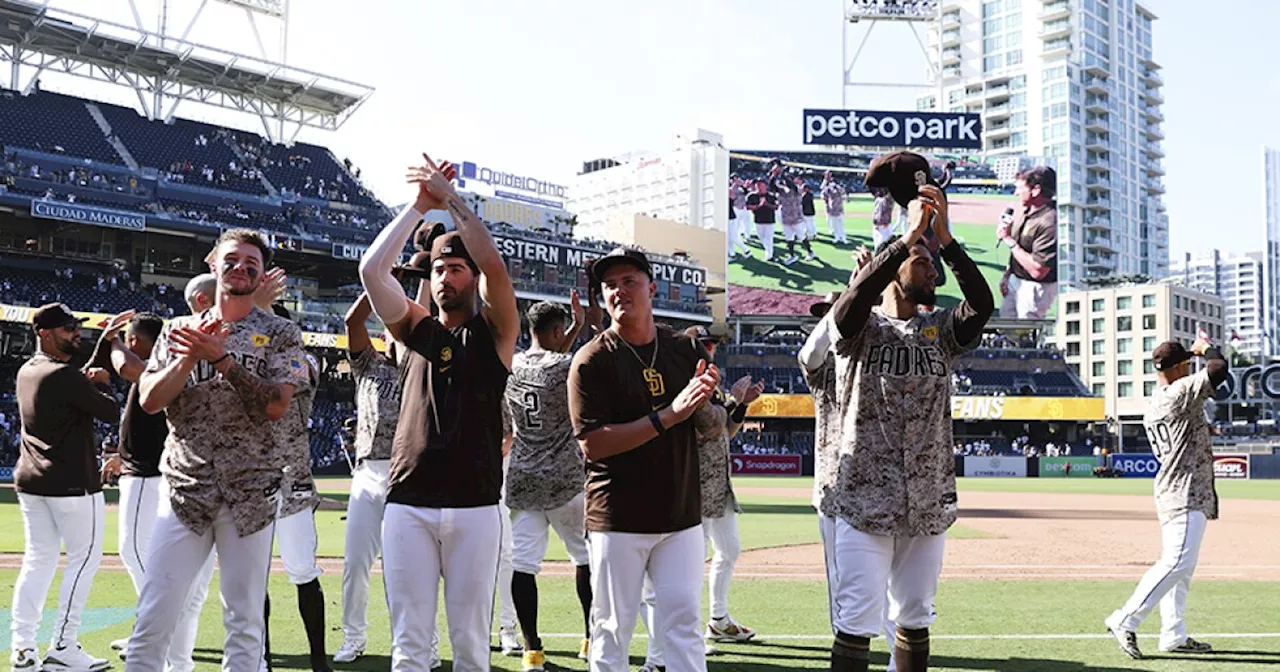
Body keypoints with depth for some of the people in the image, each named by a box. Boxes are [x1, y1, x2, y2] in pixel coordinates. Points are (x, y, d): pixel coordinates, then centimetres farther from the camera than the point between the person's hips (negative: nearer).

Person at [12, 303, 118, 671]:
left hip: (29, 481, 9)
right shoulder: (64, 376, -17)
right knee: (84, 558, 0)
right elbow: (111, 412, -13)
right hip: (72, 483, -9)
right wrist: (99, 384, 3)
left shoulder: (26, 372, 11)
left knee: (37, 560, 12)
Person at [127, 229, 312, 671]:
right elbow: (149, 399, 2)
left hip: (251, 494, -1)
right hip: (185, 487, 2)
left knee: (245, 621, 4)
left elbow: (277, 406, -9)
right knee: (152, 621, -2)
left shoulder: (280, 333, 4)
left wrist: (220, 357, -15)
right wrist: (191, 357, -12)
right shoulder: (179, 331, 12)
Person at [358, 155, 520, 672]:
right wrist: (420, 205, 1)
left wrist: (451, 198, -4)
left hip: (475, 507, -2)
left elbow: (495, 266, -10)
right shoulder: (416, 329, 14)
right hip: (407, 504, 2)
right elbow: (372, 269, 1)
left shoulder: (494, 331, 7)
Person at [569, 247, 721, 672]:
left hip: (681, 515, 3)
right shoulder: (592, 361, -5)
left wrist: (705, 400, -12)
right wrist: (668, 416, -21)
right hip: (618, 520, -3)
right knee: (612, 627, 3)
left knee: (684, 621, 4)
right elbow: (592, 444, -15)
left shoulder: (686, 351, 8)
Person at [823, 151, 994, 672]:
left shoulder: (941, 332, 10)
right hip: (863, 500, -4)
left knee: (915, 618, 15)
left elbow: (983, 304, -10)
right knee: (856, 623, -5)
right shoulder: (861, 328, -1)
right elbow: (856, 296, -25)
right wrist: (911, 234, -25)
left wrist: (944, 237, -19)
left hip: (928, 504, 5)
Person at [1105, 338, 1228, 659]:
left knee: (1180, 565, 12)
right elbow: (1219, 368, -19)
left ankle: (1174, 636, 15)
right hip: (1186, 493, -11)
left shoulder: (1154, 405, 16)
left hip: (1175, 494, 11)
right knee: (1177, 562, -15)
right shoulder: (1180, 392, -13)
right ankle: (1126, 621, -16)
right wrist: (1205, 348, -2)